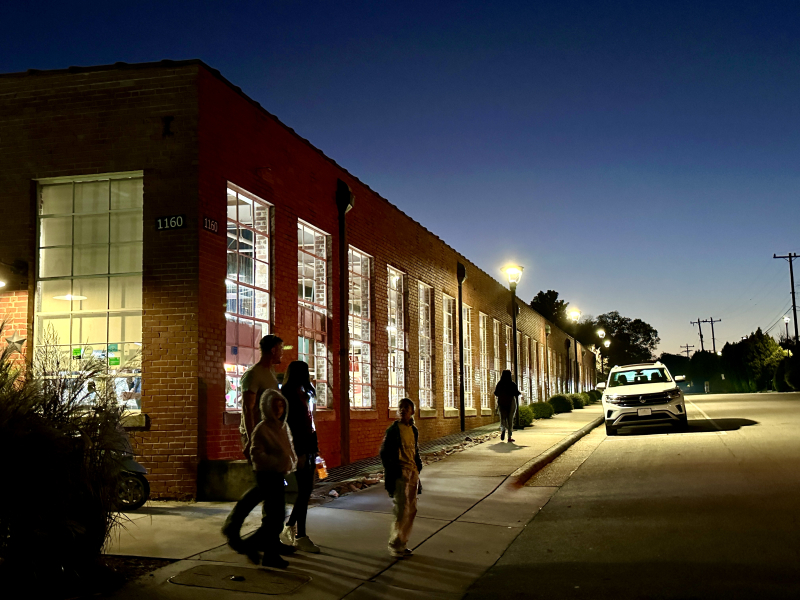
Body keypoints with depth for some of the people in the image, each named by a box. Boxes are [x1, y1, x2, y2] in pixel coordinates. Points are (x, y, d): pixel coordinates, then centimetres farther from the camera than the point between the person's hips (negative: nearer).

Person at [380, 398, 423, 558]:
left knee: (412, 510, 8)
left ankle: (402, 543, 17)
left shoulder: (414, 430, 10)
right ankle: (395, 544, 2)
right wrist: (390, 472, -10)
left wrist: (417, 469, 13)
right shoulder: (393, 430, -8)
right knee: (402, 510, -9)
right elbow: (384, 453, -7)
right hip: (400, 472, -7)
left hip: (413, 472, 7)